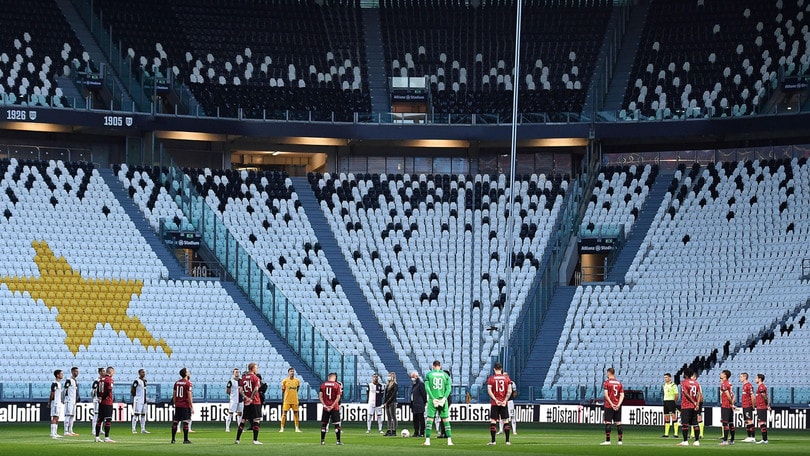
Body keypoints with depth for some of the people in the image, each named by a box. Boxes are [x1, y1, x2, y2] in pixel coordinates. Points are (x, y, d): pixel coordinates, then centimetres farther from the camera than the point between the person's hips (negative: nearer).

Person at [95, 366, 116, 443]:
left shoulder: (101, 380, 12)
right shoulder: (110, 380, -10)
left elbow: (97, 391, 12)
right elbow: (108, 391, -19)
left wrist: (100, 398, 6)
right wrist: (103, 398, -10)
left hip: (101, 403, 7)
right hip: (108, 403, -7)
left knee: (99, 419, 11)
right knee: (108, 420, -5)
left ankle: (97, 437, 14)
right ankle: (106, 438, -9)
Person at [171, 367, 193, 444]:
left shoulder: (177, 383, 9)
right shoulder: (188, 383, -10)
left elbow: (174, 395, 12)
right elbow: (189, 396, -13)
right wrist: (192, 407, -9)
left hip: (177, 405, 6)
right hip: (185, 406, -6)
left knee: (175, 422, 9)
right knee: (185, 422, -4)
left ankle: (173, 439, 12)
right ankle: (185, 439, -4)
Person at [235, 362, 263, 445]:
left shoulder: (243, 378, 9)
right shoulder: (255, 378, -8)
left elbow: (240, 390, 2)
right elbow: (256, 389, -19)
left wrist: (246, 397, -7)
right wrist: (251, 398, -14)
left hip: (246, 403, 6)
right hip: (255, 402, -6)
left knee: (243, 420, 11)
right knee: (256, 420, -2)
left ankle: (237, 439, 11)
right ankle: (255, 440, -6)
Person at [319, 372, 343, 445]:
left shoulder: (323, 385, 4)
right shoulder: (337, 385, -3)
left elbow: (320, 396, -2)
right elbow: (338, 397, -9)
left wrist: (324, 405, -7)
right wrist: (332, 406, -10)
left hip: (325, 407, 2)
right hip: (335, 407, -2)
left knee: (324, 424, 9)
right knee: (337, 424, 3)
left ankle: (322, 441, 8)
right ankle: (338, 441, 1)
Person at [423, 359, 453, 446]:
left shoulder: (429, 374, 3)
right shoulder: (445, 375, 7)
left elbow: (427, 387, -6)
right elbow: (449, 388, -2)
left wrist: (433, 398, -9)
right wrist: (444, 398, -8)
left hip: (432, 399, -1)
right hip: (443, 399, 1)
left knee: (429, 419, 3)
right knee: (446, 420, 6)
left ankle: (427, 440, -3)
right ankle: (449, 440, 2)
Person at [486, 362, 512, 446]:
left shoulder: (491, 378, -2)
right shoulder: (506, 378, 3)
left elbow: (489, 391, -10)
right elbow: (509, 391, -3)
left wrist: (495, 400, -11)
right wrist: (505, 400, -5)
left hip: (494, 403, -2)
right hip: (504, 403, 2)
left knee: (493, 421, 3)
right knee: (506, 421, 7)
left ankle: (493, 441, 1)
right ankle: (507, 441, 4)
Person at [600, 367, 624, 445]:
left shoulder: (607, 382, -4)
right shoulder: (619, 383, 11)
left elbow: (606, 395, -14)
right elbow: (622, 395, 3)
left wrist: (611, 404, -13)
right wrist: (618, 404, -4)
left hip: (609, 406, -5)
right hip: (618, 406, 5)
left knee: (608, 423, -4)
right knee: (618, 423, 7)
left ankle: (607, 440, -8)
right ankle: (620, 440, 7)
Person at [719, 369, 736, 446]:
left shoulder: (723, 384, -12)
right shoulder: (729, 383, 15)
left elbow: (728, 395, -19)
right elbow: (732, 395, 15)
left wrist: (731, 404, -11)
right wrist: (732, 403, 8)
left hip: (725, 406, -9)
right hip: (730, 406, 9)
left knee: (725, 423, -10)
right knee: (731, 423, 12)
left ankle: (725, 440, -14)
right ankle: (732, 440, 16)